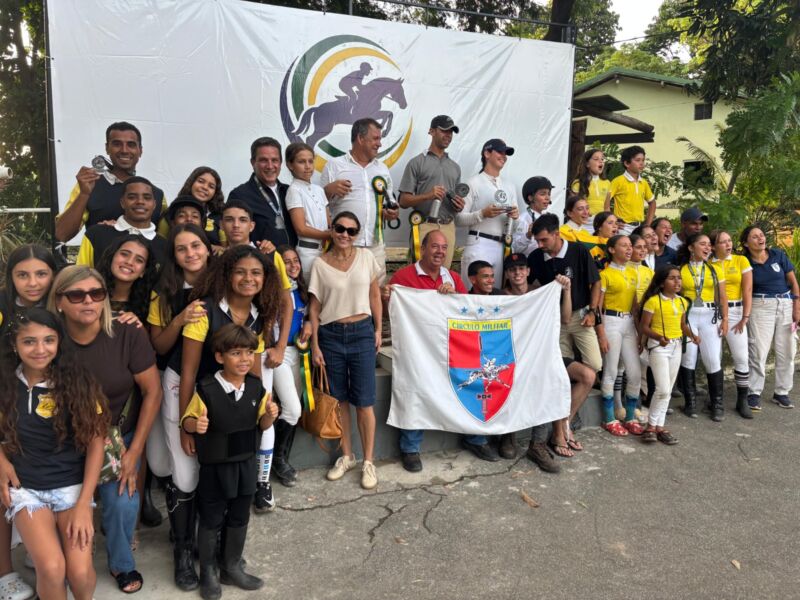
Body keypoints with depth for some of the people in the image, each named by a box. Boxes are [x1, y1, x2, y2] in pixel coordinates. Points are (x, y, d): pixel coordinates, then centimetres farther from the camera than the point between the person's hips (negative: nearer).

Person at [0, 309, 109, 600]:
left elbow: (96, 442, -6)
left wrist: (83, 505, -10)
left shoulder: (77, 381, -9)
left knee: (80, 571, -16)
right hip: (24, 487, 1)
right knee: (51, 568, -22)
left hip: (72, 485, -1)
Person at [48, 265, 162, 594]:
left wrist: (134, 451, -10)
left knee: (122, 503, -10)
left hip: (121, 435, 0)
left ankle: (121, 563, 21)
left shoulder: (127, 334, -20)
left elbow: (153, 391, -12)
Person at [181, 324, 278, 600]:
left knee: (239, 519, 18)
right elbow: (186, 420, -8)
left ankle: (232, 568, 38)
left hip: (245, 464, 4)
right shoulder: (206, 389, -19)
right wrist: (195, 425, -31)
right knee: (211, 521, 12)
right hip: (214, 468, -4)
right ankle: (208, 572, 32)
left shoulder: (256, 387, -5)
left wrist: (269, 416, -17)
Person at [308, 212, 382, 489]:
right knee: (339, 399, 10)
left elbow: (374, 295, 8)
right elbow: (315, 306, 2)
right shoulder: (320, 264, -1)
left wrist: (378, 330, 5)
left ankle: (368, 462, 12)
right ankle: (346, 456, 25)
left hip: (362, 333, 0)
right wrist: (315, 345, -1)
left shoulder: (366, 257, 1)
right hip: (331, 335, 1)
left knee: (364, 401, -1)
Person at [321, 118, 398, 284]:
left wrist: (392, 212, 2)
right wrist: (329, 190, -17)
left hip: (375, 246, 4)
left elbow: (390, 200, 24)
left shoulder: (382, 168, 18)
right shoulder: (334, 165, 4)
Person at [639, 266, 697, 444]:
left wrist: (692, 335, -3)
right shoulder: (653, 301, -13)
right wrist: (658, 337, -27)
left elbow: (683, 324, 16)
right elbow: (644, 327, -11)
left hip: (676, 346, 7)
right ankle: (651, 426, 5)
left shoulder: (682, 302, 6)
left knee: (667, 390, 10)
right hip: (658, 347, -7)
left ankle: (660, 426, 19)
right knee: (663, 389, -11)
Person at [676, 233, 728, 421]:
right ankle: (690, 403, 15)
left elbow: (722, 296, 7)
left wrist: (725, 319, -1)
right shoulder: (681, 269, 1)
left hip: (710, 316, 1)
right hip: (687, 316, -1)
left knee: (713, 360, 0)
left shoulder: (715, 269, 8)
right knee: (688, 359, 3)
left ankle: (717, 403, 13)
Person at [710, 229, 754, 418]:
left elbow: (747, 291, -1)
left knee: (742, 358, -4)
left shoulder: (741, 260, 3)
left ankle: (742, 401, 6)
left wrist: (745, 317, -8)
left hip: (734, 311, 0)